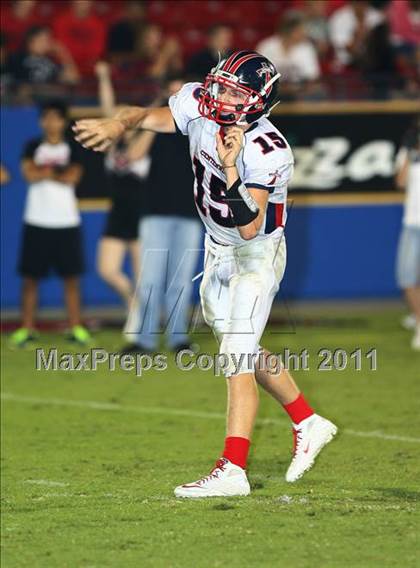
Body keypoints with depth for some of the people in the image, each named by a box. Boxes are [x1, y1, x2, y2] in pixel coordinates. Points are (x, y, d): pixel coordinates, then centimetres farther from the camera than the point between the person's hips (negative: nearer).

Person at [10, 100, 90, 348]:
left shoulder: (73, 149, 6)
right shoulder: (33, 147, 7)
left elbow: (72, 177, -9)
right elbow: (29, 174, -9)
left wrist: (43, 172, -4)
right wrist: (57, 171, -5)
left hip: (67, 222, 0)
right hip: (37, 222, 0)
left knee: (71, 276, 1)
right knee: (30, 276, 0)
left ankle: (76, 327, 5)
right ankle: (27, 329, 4)